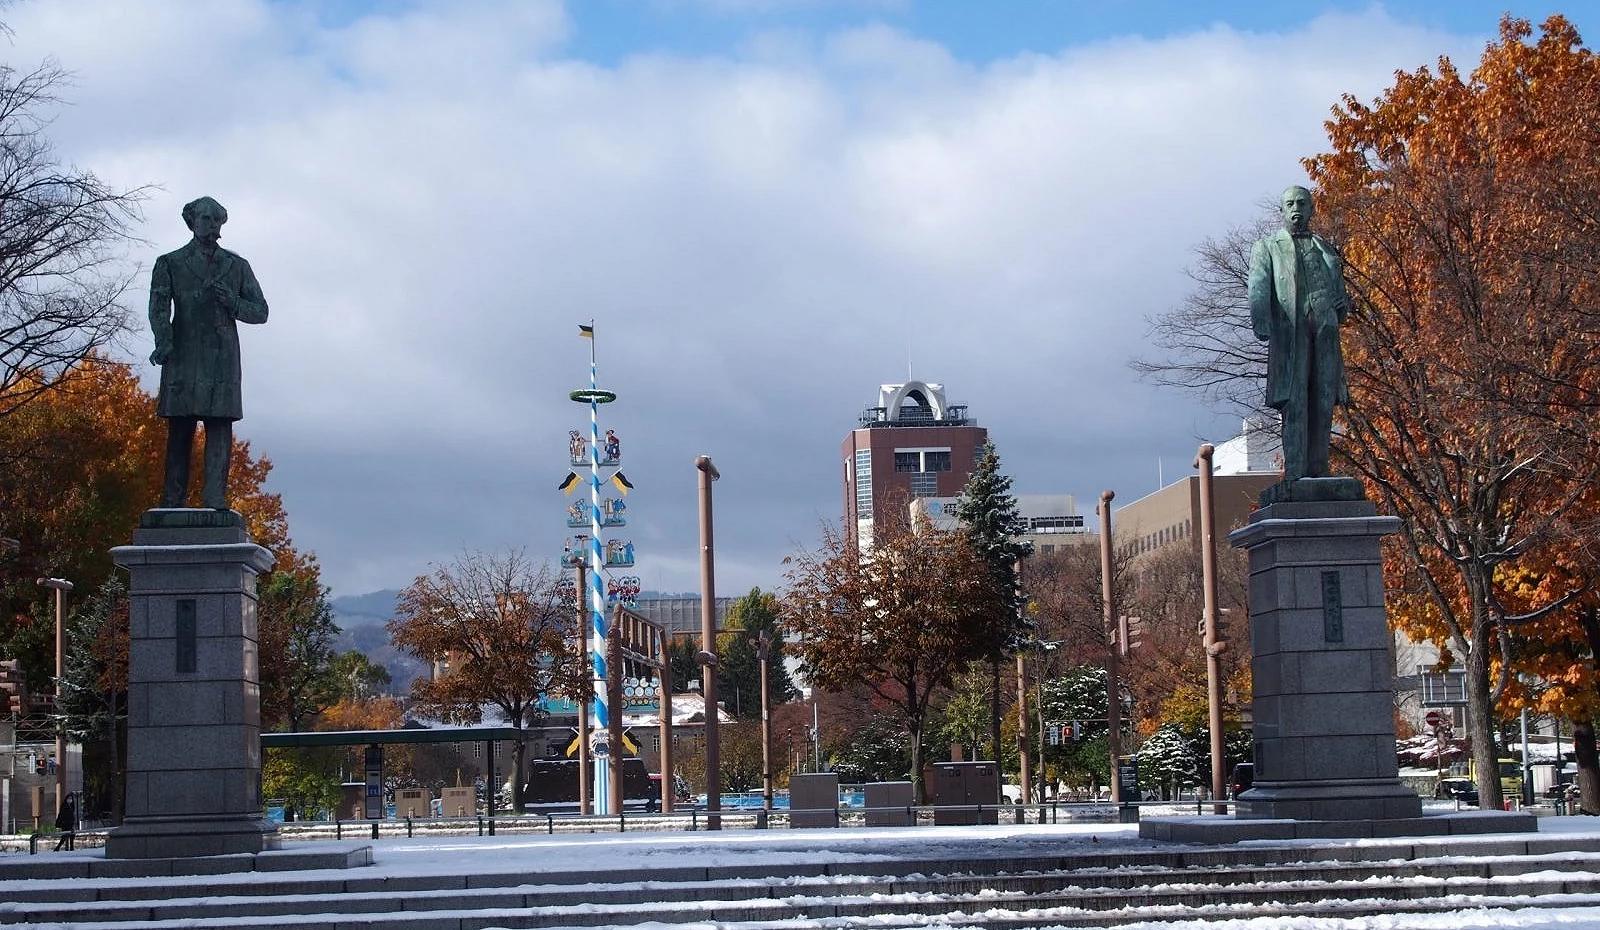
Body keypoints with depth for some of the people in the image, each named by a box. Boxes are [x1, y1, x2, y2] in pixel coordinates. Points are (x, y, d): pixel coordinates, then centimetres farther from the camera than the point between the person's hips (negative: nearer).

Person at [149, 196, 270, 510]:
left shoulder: (238, 266, 18)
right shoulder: (169, 264, 12)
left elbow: (260, 311, 15)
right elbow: (159, 307, -3)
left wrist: (231, 301, -5)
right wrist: (164, 342, -21)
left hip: (222, 358, 1)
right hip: (183, 359, -1)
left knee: (220, 431, -7)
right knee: (179, 434, -3)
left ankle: (216, 502, -12)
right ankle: (172, 504, -3)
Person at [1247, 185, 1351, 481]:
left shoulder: (1325, 249, 26)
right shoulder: (1267, 247, 14)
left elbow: (1339, 292, 27)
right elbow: (1259, 289, -2)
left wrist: (1341, 306, 4)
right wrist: (1261, 325, -19)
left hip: (1325, 333, 4)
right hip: (1289, 333, -4)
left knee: (1323, 402, -1)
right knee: (1294, 405, -12)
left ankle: (1318, 472, 2)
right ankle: (1294, 474, -15)